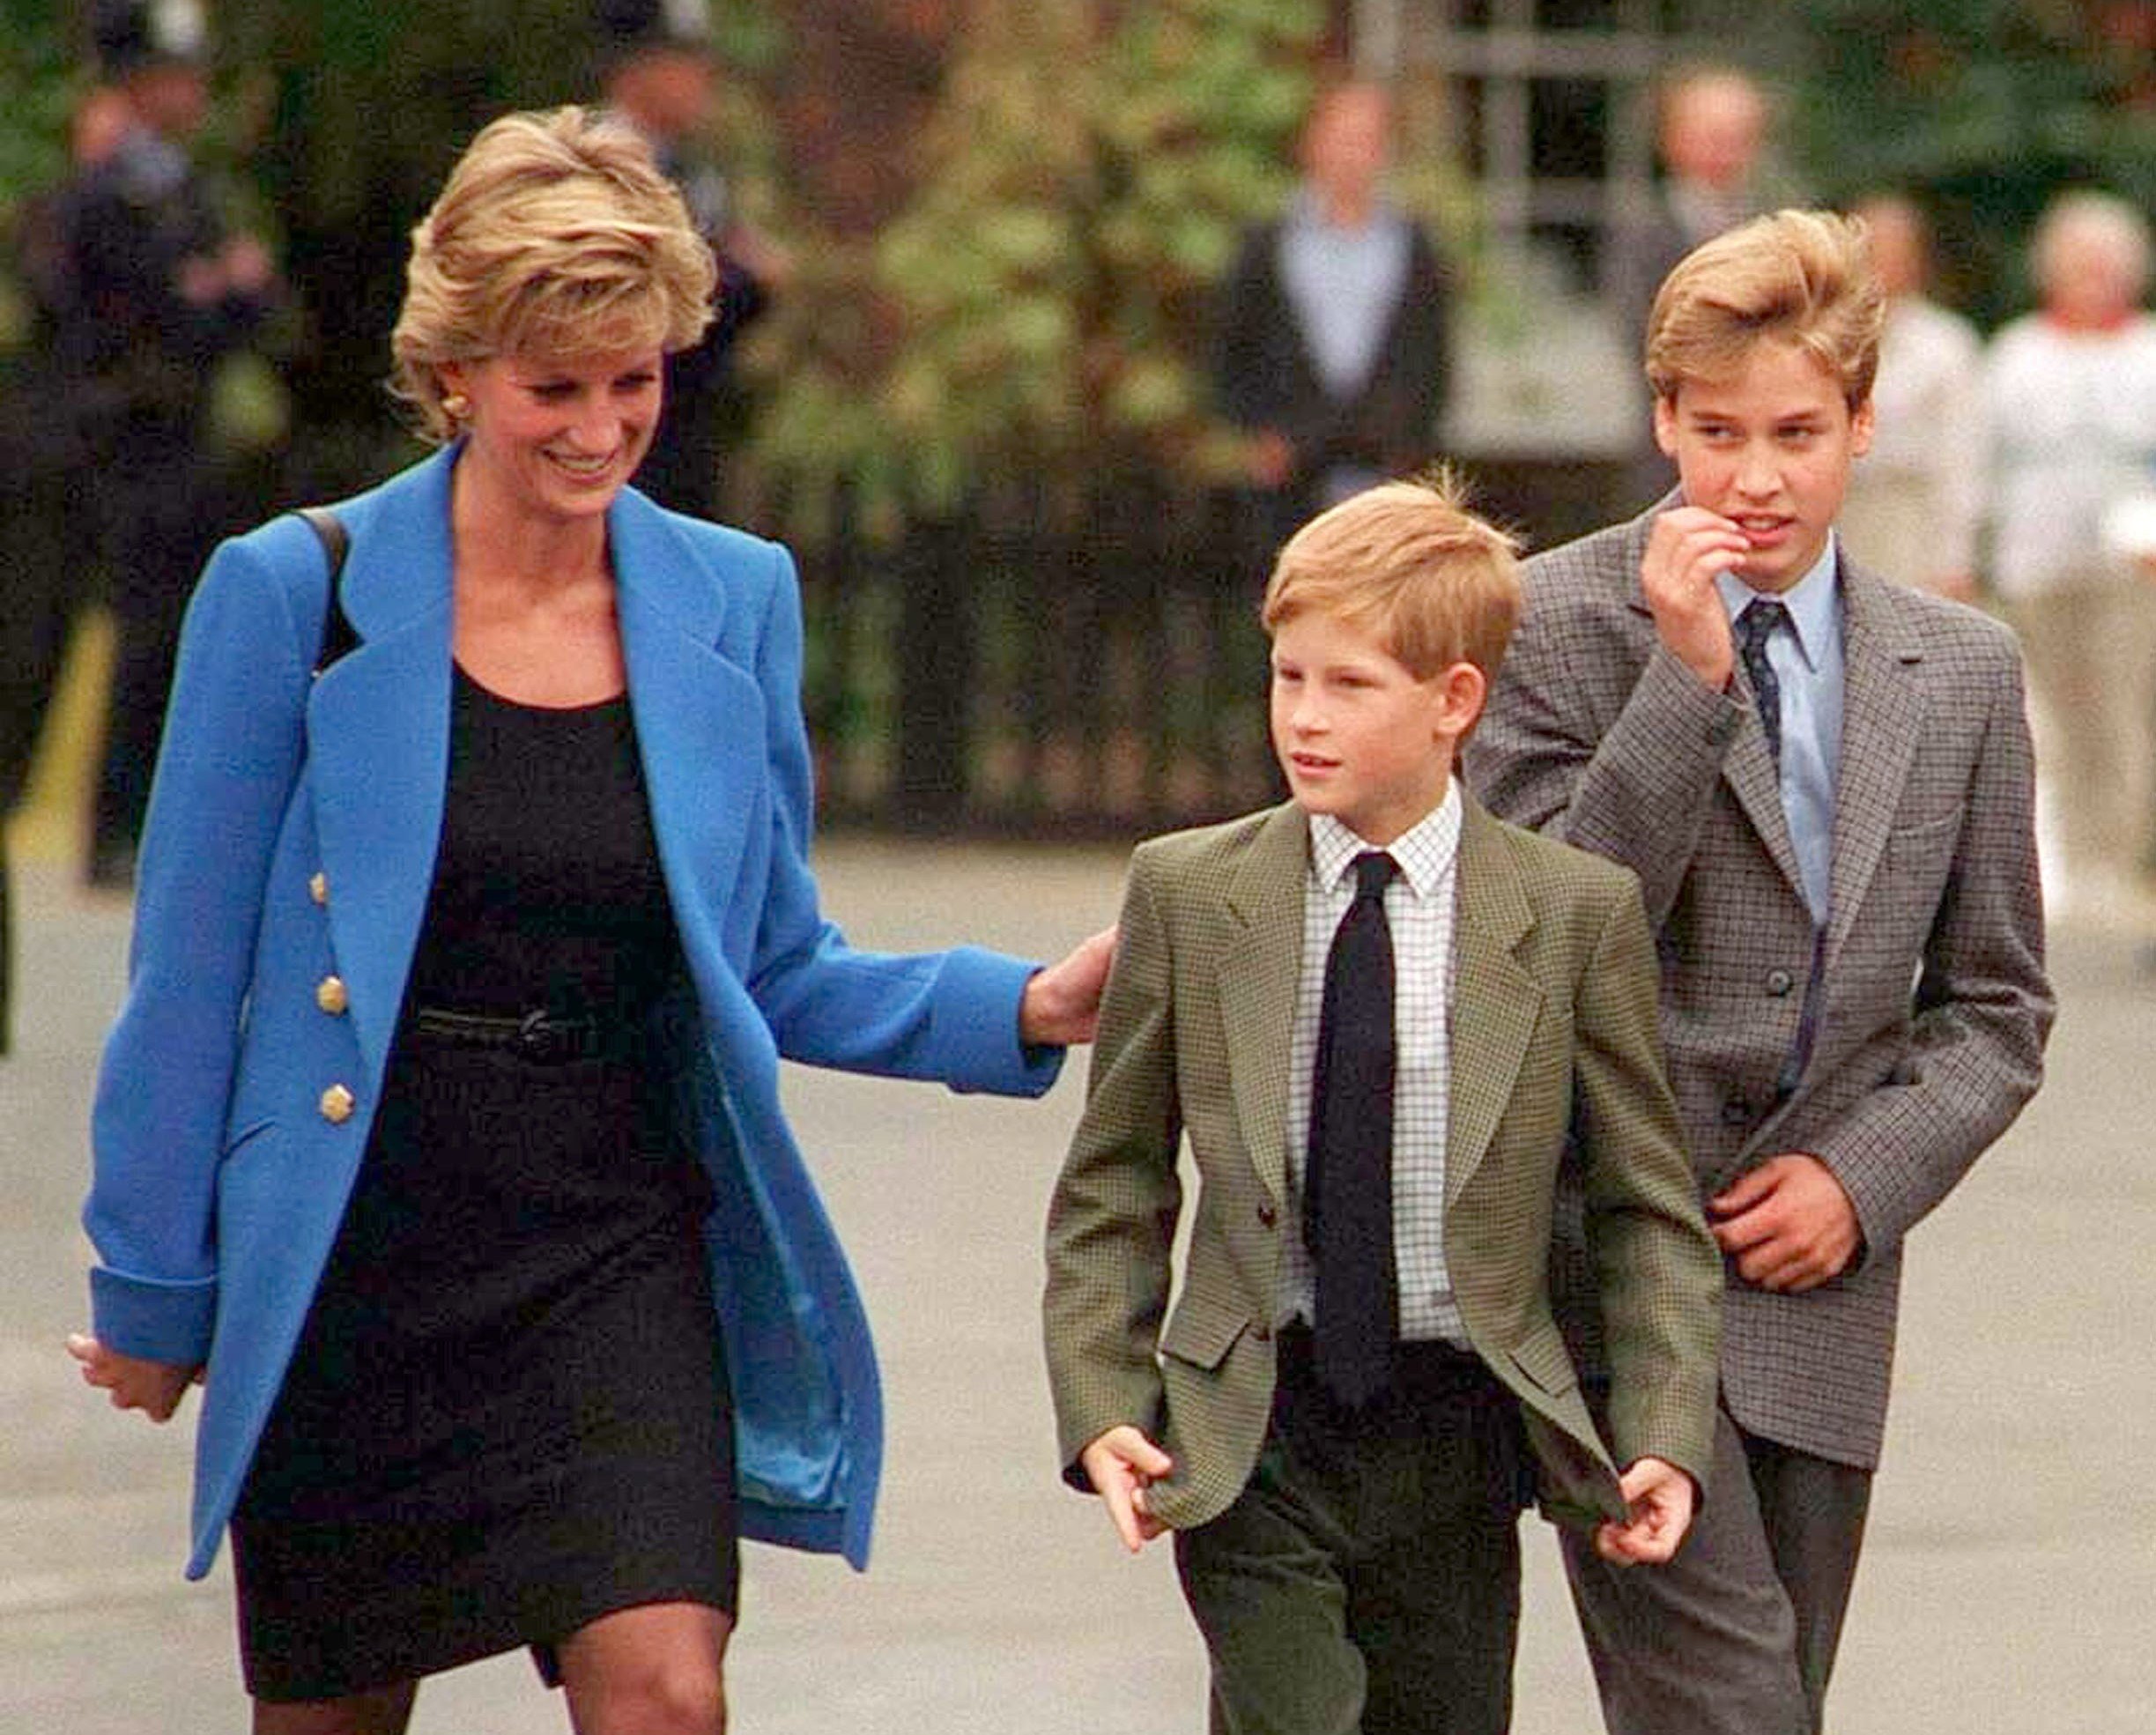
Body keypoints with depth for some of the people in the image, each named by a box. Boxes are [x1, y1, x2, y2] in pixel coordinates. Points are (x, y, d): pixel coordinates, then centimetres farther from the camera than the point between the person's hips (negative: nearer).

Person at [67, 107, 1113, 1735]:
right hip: (349, 1263, -1)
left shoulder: (734, 604, 5)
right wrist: (152, 1288, 2)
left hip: (620, 1251, 1)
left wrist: (1024, 1008, -3)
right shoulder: (296, 595, -4)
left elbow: (777, 971, 13)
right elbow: (189, 973, 0)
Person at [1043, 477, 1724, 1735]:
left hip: (1462, 1445, 1)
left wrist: (1664, 1436, -8)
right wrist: (1102, 1408, -5)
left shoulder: (1577, 912, -1)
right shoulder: (1189, 894, 2)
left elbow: (1650, 1207, 3)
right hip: (1250, 1439, -1)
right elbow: (1110, 1191, 7)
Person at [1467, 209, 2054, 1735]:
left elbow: (1995, 1004, 14)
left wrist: (1864, 1177, -2)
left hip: (1814, 1286, 4)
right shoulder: (1553, 621, -2)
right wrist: (1686, 674, -16)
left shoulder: (1962, 669, 10)